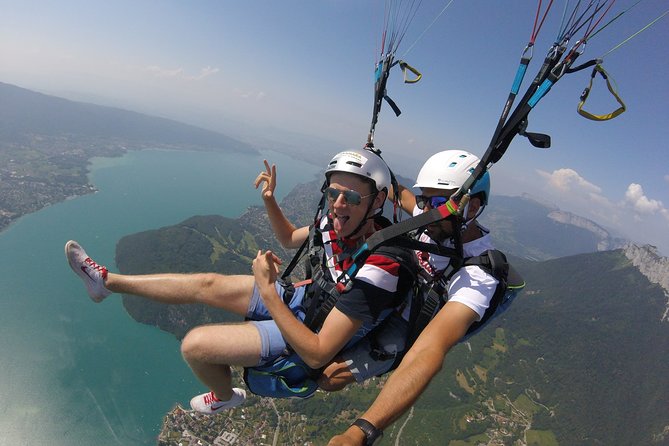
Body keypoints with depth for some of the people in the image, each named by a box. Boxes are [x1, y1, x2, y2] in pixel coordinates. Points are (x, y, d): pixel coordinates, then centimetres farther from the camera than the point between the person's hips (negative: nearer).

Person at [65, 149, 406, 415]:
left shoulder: (374, 270, -35)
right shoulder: (338, 222, -12)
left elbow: (318, 354, -34)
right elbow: (289, 238, 10)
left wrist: (267, 290, -34)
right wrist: (270, 201, -8)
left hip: (313, 341, -7)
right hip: (306, 297, 7)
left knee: (195, 345, -13)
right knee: (208, 285, 8)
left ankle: (224, 397, 23)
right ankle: (108, 281, 27)